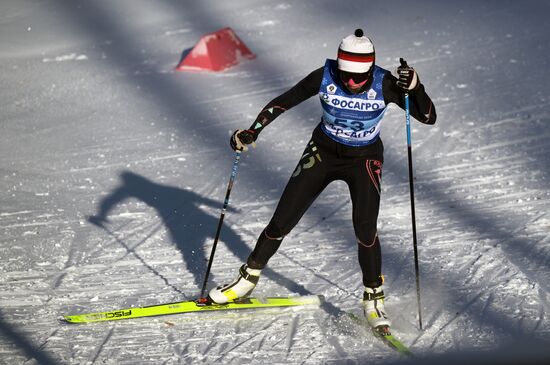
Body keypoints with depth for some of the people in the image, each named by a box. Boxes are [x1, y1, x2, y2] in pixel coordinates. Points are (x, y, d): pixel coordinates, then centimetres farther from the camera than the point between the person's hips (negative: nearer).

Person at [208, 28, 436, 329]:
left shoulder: (385, 84, -23)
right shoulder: (325, 77, -21)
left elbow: (429, 117, -21)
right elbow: (284, 101, -7)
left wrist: (414, 87, -37)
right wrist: (252, 132, -11)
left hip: (364, 159, -1)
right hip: (323, 153, 1)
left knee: (365, 229, -20)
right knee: (282, 221, 0)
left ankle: (373, 298, 0)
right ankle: (248, 278, 21)